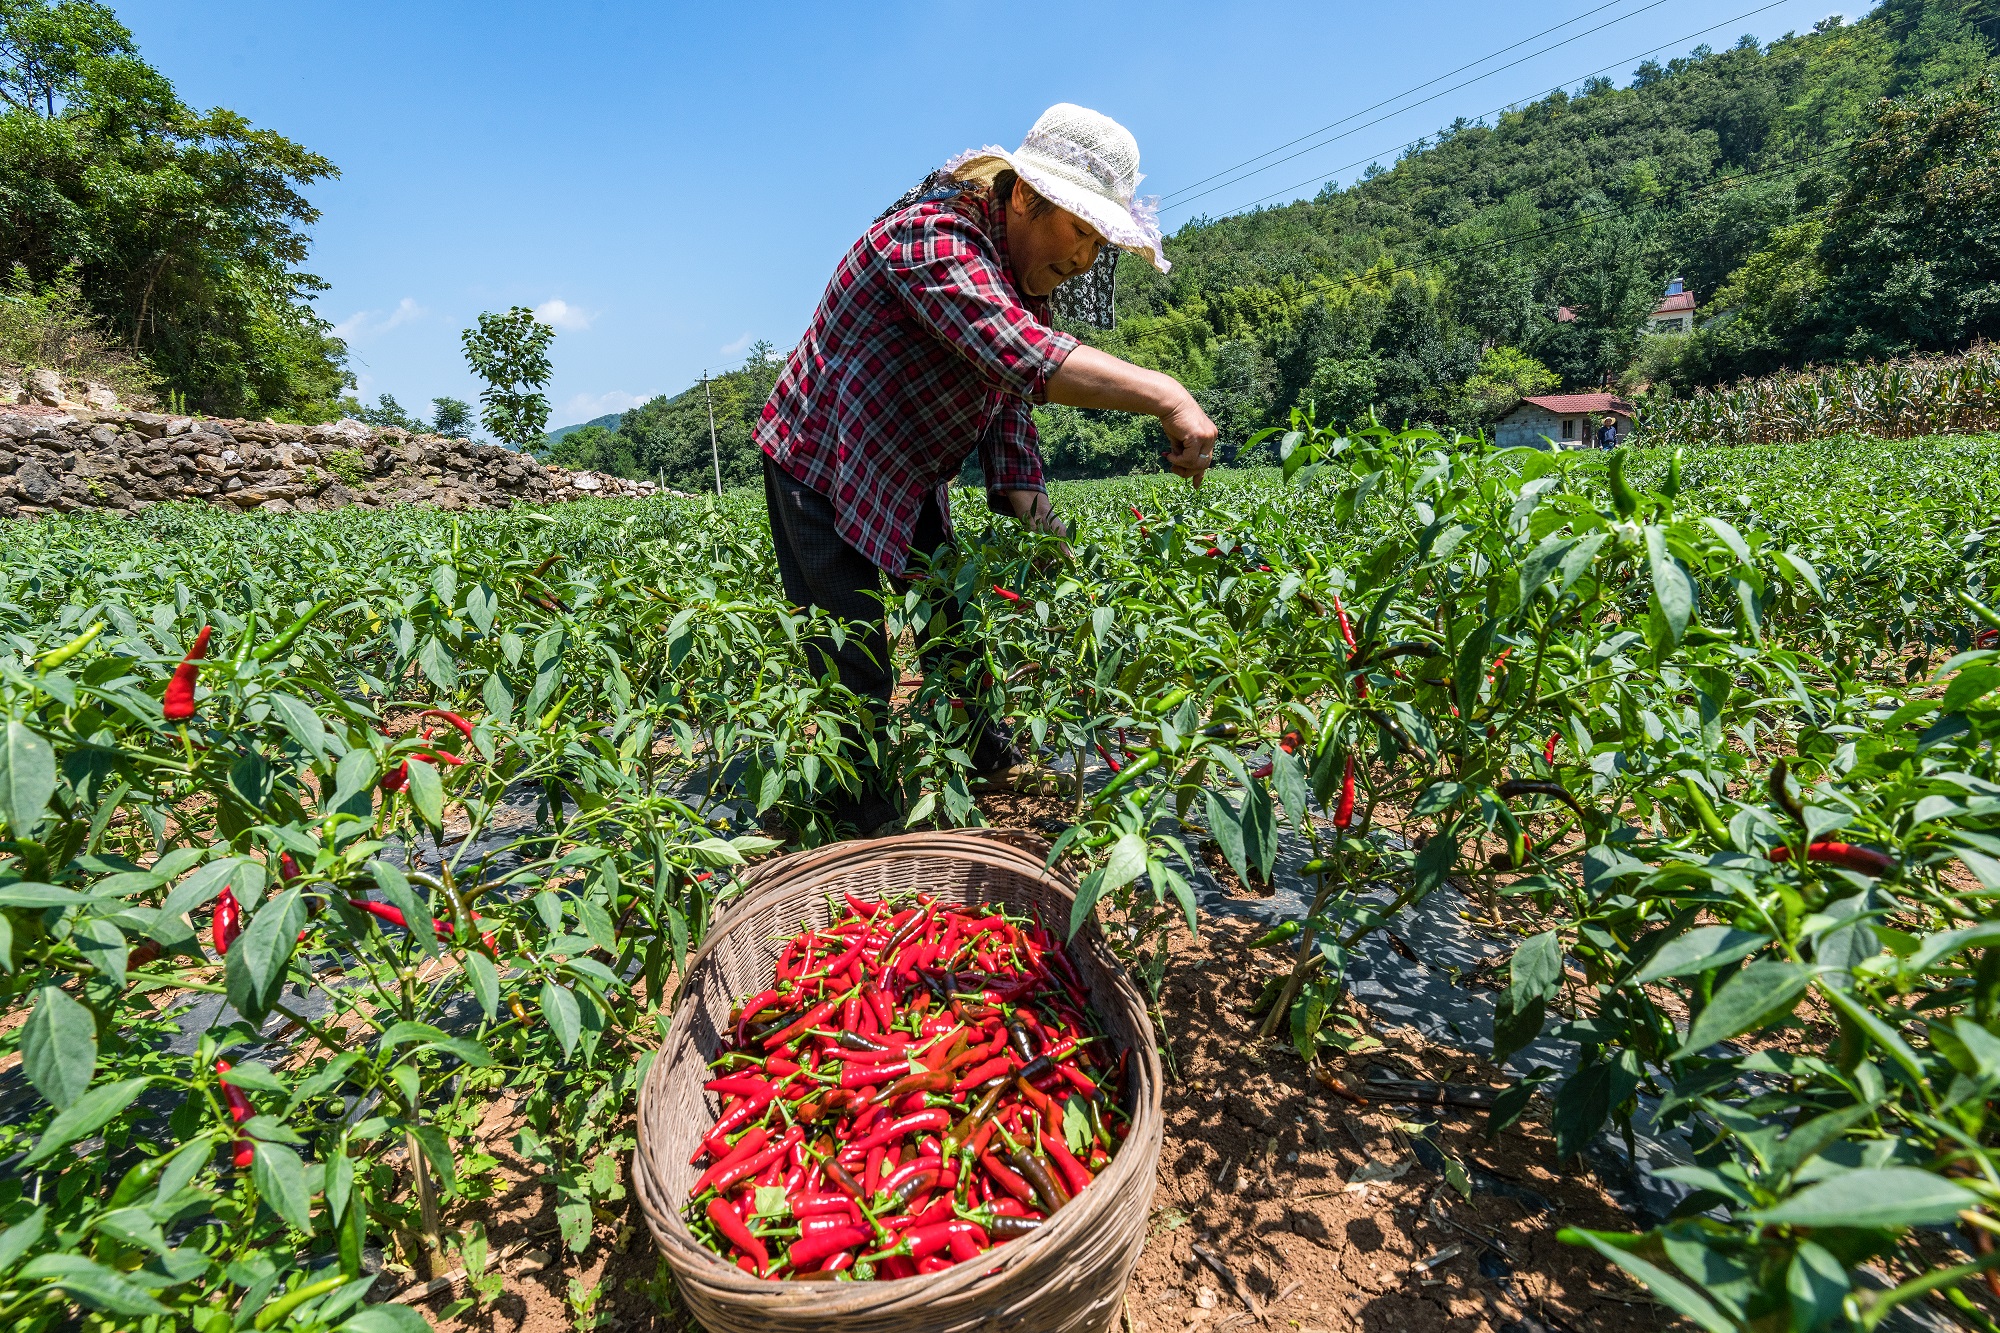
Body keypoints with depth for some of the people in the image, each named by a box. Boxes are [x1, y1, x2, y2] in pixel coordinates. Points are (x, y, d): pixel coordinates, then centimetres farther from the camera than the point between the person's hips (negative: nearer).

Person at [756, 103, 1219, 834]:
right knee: (854, 663, -7)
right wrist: (1164, 397, -45)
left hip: (912, 478, 9)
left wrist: (1026, 510, -11)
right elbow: (1021, 356, -42)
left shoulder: (1024, 278, 4)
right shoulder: (932, 240, -26)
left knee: (951, 618, 16)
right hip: (823, 467, -8)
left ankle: (987, 755, 36)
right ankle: (866, 817, 10)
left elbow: (1011, 393, 1)